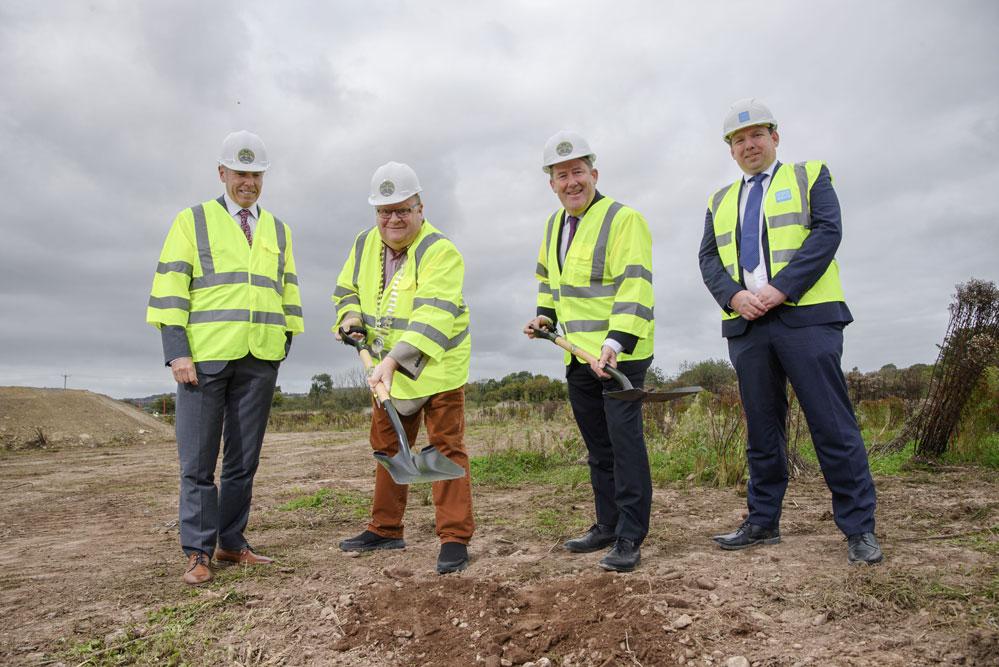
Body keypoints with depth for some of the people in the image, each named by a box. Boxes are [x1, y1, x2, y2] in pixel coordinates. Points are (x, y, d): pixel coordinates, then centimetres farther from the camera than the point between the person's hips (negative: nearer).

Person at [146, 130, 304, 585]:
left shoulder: (278, 231, 16)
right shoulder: (192, 221, 5)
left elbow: (288, 292, 18)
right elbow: (170, 288, -2)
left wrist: (286, 344, 10)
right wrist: (176, 351, -11)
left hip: (259, 360, 4)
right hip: (204, 356, -3)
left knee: (244, 458, 8)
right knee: (198, 459, 0)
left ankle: (231, 542, 19)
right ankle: (198, 552, 9)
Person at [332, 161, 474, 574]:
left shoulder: (440, 253, -20)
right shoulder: (365, 244, 3)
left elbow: (432, 316, -32)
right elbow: (347, 289, 18)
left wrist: (394, 359, -41)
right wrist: (350, 318, -4)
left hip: (436, 367, -7)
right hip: (389, 371, 7)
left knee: (446, 447, -5)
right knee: (387, 447, 16)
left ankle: (455, 538, 2)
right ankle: (385, 529, 32)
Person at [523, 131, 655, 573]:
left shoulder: (624, 219, -12)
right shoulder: (554, 225, 13)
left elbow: (634, 287, -23)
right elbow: (547, 278, 28)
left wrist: (615, 342, -33)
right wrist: (545, 316, 12)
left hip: (622, 353, -8)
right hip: (578, 355, 8)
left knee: (624, 438, -8)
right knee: (597, 445, 15)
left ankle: (630, 537, 2)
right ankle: (607, 525, 27)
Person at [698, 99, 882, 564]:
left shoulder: (809, 176, 11)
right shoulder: (720, 201, 22)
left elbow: (827, 232, -4)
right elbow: (708, 258, 12)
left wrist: (780, 289, -15)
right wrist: (735, 297, -9)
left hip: (805, 317, -3)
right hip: (746, 325, 4)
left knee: (832, 425, -4)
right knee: (762, 429, 8)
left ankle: (859, 528, 6)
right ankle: (763, 522, 17)